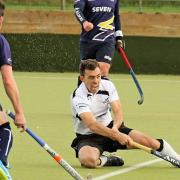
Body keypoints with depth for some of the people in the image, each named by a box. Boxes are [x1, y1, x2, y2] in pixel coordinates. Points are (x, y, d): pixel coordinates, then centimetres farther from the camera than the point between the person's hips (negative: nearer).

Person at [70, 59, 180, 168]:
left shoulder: (108, 85, -6)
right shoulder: (78, 97, -22)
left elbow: (118, 112, -15)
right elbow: (92, 125, -34)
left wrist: (115, 128, -38)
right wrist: (117, 136, -44)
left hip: (110, 128, 4)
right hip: (88, 137, -4)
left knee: (148, 141, -13)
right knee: (88, 159, -39)